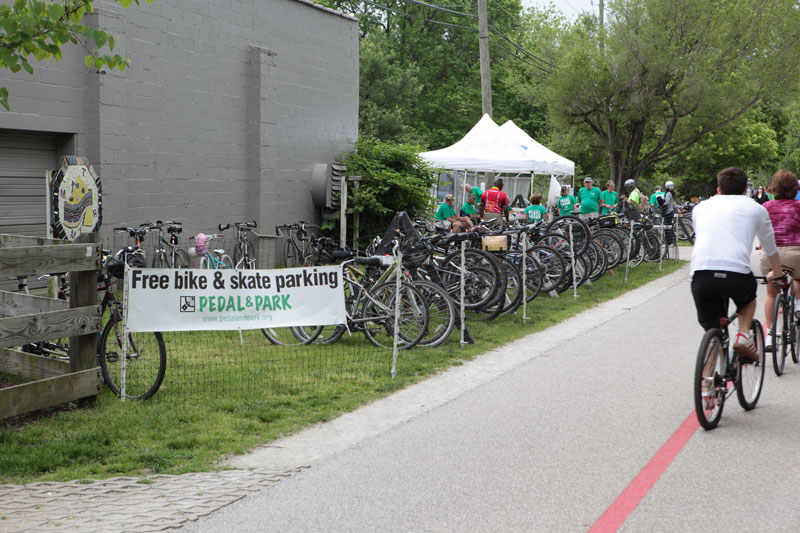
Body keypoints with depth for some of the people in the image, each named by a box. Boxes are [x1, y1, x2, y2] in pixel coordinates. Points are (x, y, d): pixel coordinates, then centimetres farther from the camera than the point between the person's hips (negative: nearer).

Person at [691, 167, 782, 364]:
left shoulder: (701, 207, 26)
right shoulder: (755, 208, 21)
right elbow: (770, 248, 35)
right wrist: (776, 273, 54)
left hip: (701, 273, 1)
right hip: (736, 272, -1)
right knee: (748, 298, 33)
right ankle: (744, 334, 11)